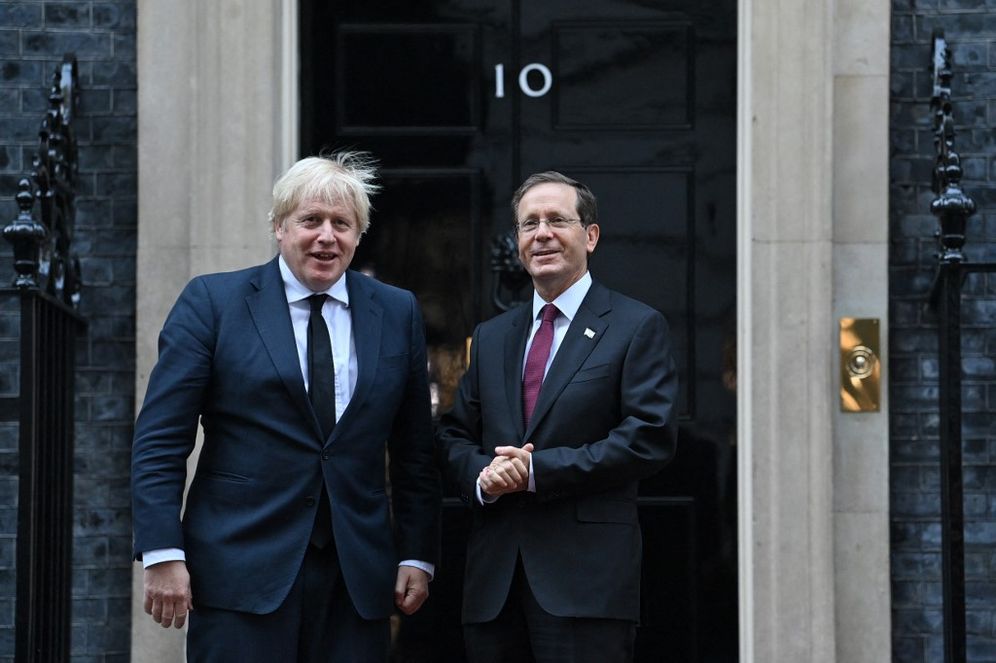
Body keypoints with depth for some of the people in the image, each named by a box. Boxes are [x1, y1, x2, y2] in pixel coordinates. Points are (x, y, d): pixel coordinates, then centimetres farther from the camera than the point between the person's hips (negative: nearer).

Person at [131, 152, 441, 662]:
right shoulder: (212, 301, 1)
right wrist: (163, 555, -10)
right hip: (240, 574, -3)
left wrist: (417, 556, 7)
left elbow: (414, 452, 13)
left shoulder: (397, 313, 11)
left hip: (358, 579, 3)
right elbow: (158, 442, -3)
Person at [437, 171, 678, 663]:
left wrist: (538, 471, -13)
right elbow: (454, 436, 18)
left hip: (587, 578, -5)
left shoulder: (638, 327, 1)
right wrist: (482, 475, -6)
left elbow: (649, 438, -9)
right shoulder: (491, 337, 19)